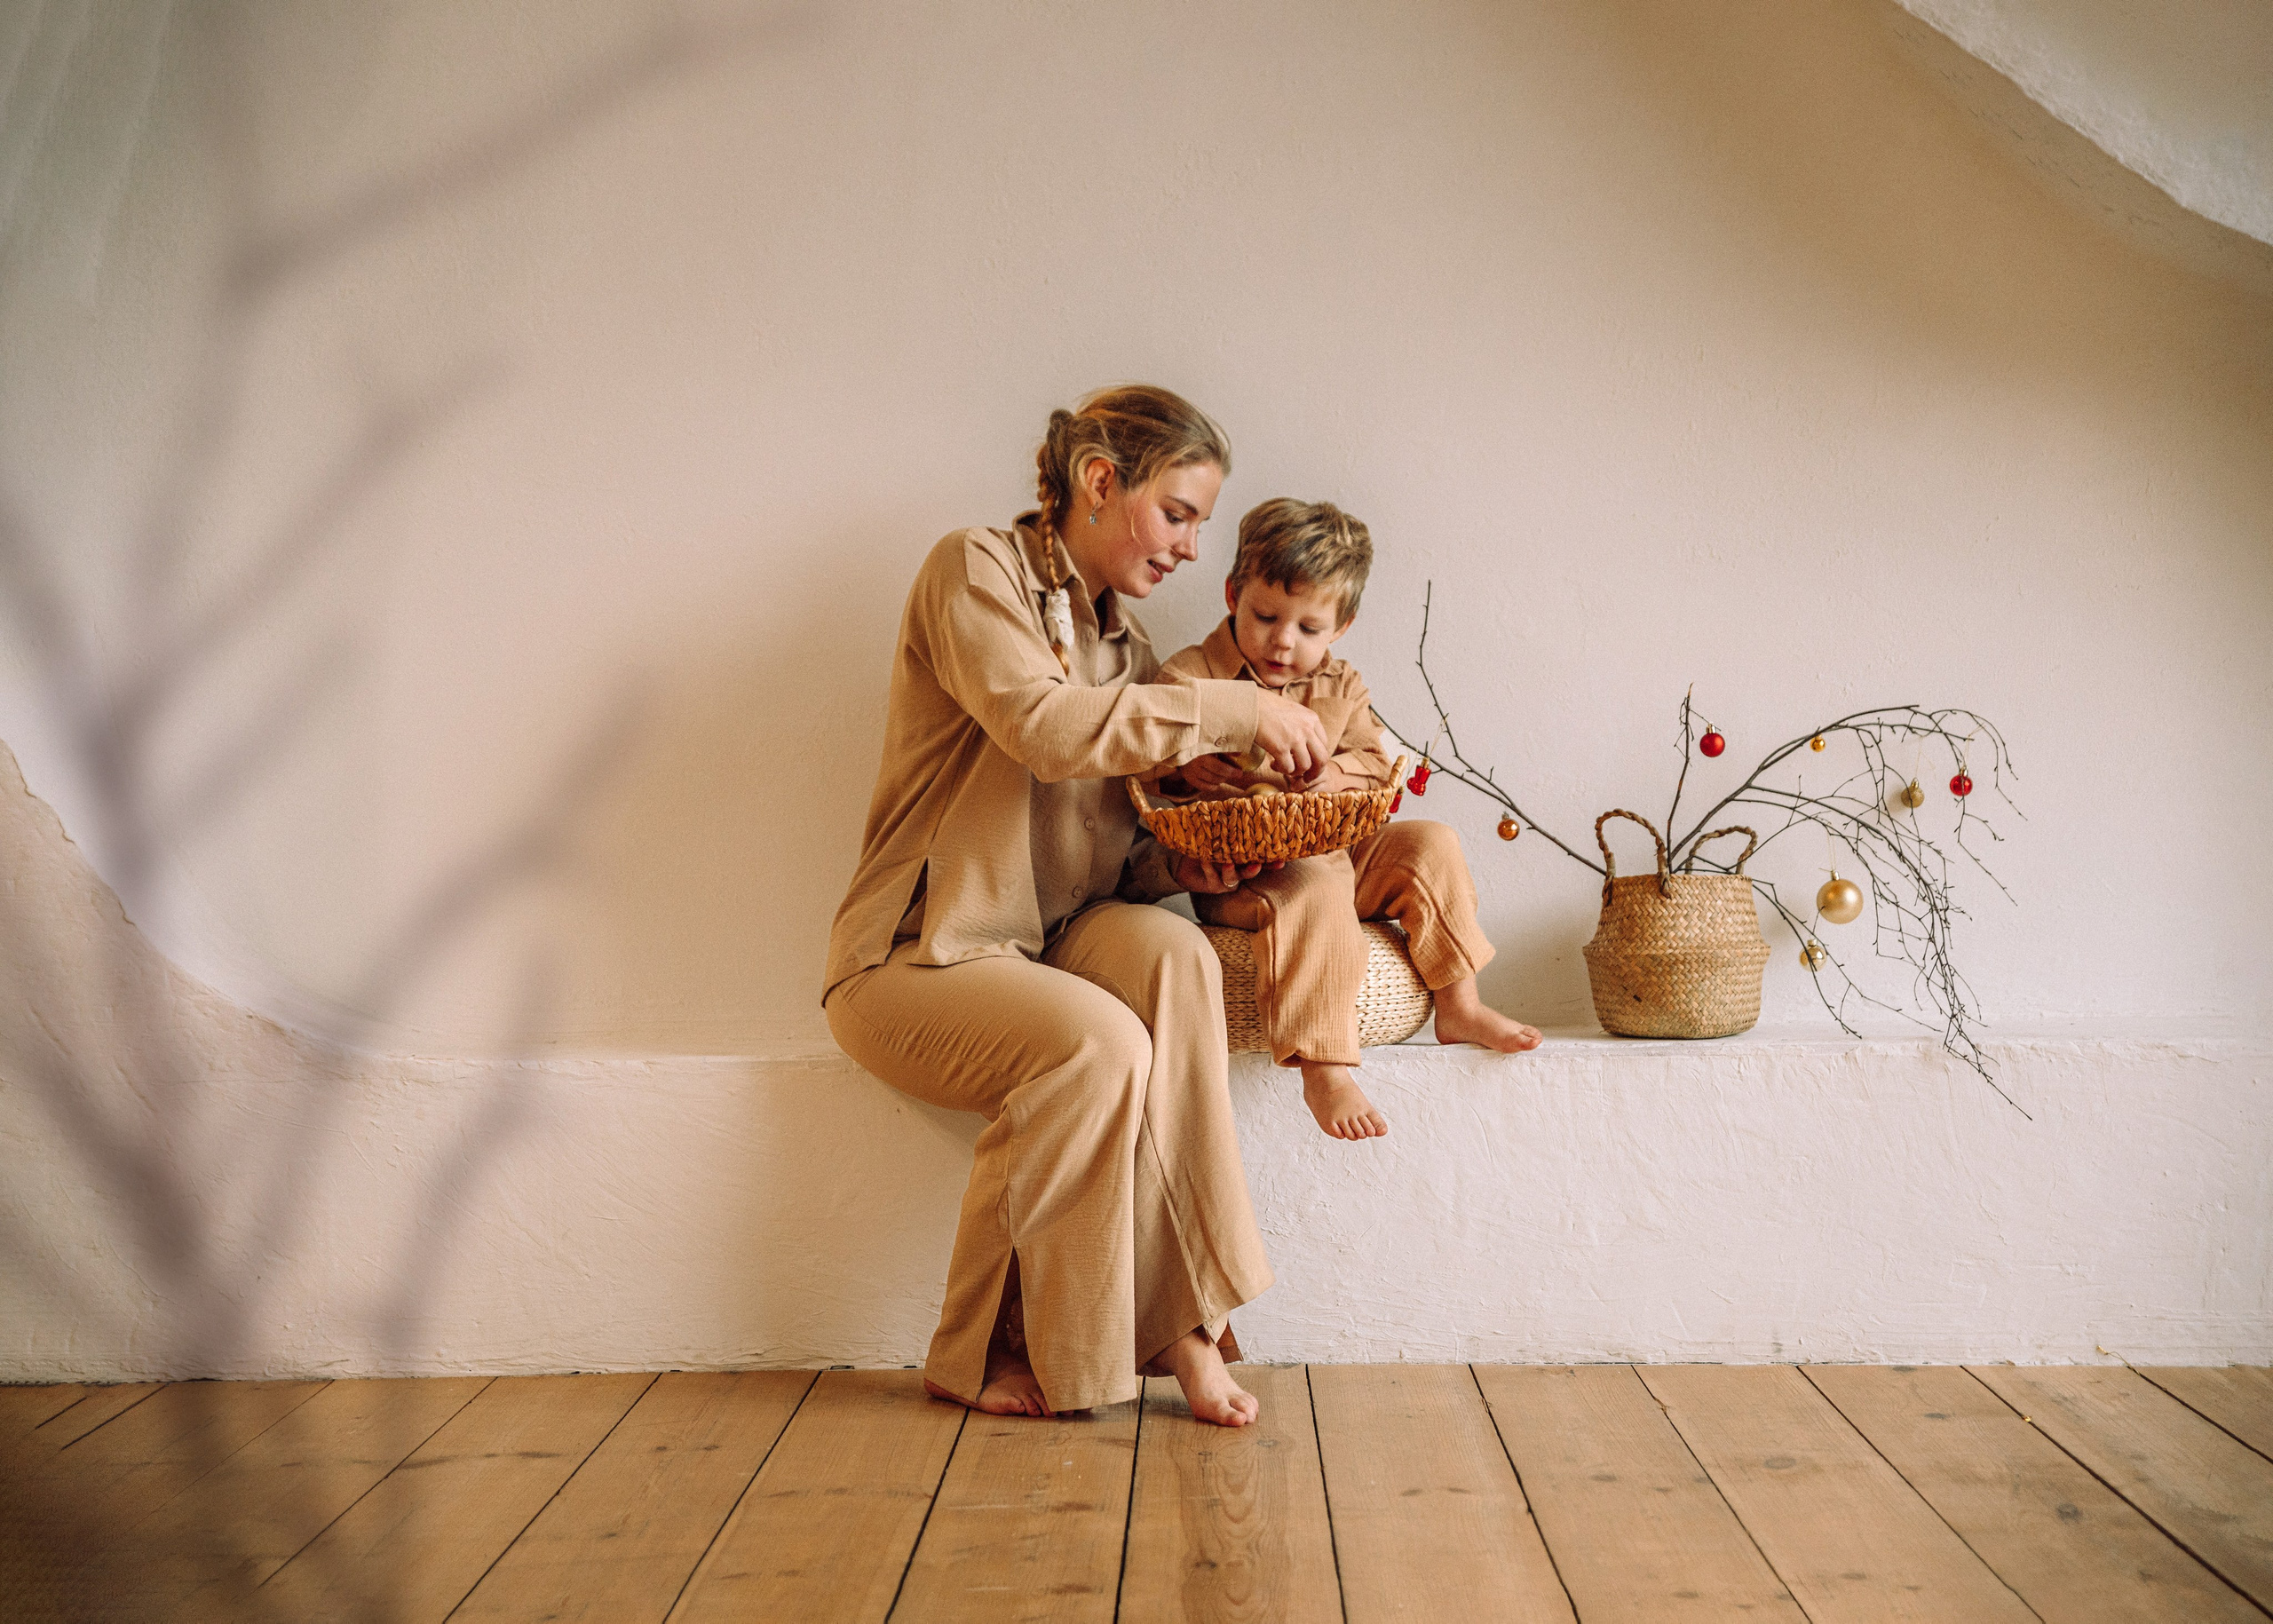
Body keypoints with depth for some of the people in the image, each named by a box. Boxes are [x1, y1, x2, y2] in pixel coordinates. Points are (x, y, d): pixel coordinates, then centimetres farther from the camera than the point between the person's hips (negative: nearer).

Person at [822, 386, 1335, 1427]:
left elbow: (1113, 862, 15)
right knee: (1098, 1041, -32)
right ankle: (978, 1357, -12)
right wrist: (1234, 710, -20)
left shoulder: (1126, 645, 16)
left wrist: (1184, 863, -7)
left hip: (1053, 948, 6)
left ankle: (1183, 1320, -24)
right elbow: (1044, 725, -25)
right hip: (915, 957, -5)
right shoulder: (976, 570, -5)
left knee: (1173, 954, -27)